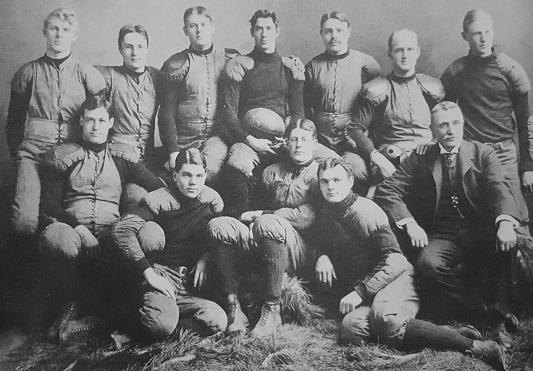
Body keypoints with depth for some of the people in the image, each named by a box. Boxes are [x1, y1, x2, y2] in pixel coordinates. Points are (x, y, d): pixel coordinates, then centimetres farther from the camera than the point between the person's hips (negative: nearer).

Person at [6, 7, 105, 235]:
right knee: (24, 223, -18)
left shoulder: (87, 75, 12)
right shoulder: (28, 73, 15)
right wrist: (16, 155, 10)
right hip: (33, 151, 0)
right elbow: (14, 120, 19)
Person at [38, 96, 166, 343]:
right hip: (71, 227, -1)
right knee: (55, 238, -38)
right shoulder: (61, 156, 17)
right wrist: (76, 225, -9)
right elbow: (49, 206, 8)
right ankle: (70, 306, -7)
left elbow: (160, 188, 11)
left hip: (111, 232, 1)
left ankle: (89, 315, -17)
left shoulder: (121, 158, 19)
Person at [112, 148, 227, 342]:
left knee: (217, 323, -21)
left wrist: (205, 258, -1)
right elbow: (122, 229, -20)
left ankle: (167, 305, 3)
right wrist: (149, 275, -22)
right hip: (161, 271, -4)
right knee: (161, 325, -31)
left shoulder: (212, 200, 4)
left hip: (192, 277, 4)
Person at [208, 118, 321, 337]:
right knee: (218, 225, -18)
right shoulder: (272, 172, 22)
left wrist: (262, 215, -7)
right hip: (261, 244, 5)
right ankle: (233, 306, -20)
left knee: (268, 224, -36)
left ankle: (272, 310, -26)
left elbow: (308, 217, -8)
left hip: (300, 250, -5)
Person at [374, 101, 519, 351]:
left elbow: (499, 189, -6)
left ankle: (498, 309, -17)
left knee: (506, 242, -33)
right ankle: (485, 310, -18)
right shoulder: (419, 160, 8)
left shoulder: (483, 154, 9)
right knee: (428, 263, -32)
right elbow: (386, 190, -1)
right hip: (441, 237, 0)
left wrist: (505, 222, -28)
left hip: (481, 234, 0)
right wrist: (409, 223, -17)